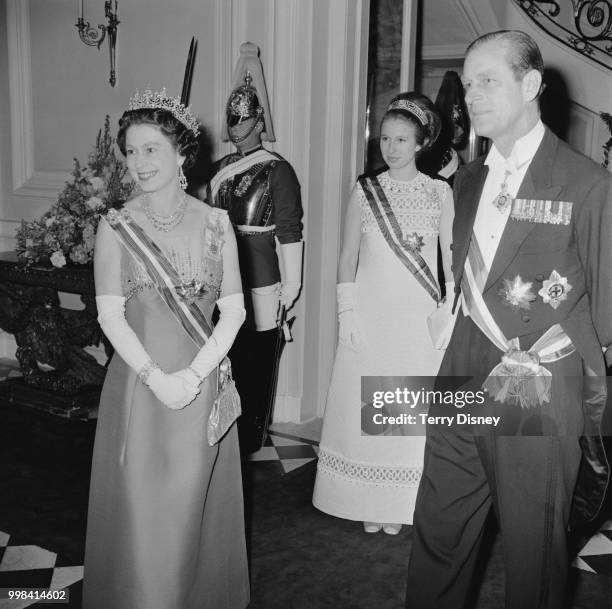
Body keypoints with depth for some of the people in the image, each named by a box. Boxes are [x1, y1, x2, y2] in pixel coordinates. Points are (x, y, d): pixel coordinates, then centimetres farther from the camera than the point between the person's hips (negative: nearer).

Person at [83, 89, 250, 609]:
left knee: (196, 503, 11)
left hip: (203, 382, 1)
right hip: (138, 382, 0)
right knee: (139, 503, 5)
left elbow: (234, 310, -1)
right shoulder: (116, 227, 0)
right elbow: (110, 315, -5)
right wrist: (156, 377, -16)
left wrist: (193, 375, -13)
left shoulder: (214, 223, 2)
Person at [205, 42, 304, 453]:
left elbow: (290, 231, -8)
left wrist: (291, 287, -10)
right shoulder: (219, 169, 14)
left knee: (257, 362, 2)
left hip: (260, 281, -5)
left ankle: (251, 445, 16)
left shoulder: (277, 170, -5)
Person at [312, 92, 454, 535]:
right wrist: (347, 313, -4)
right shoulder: (365, 191, 3)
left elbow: (452, 256, 3)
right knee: (366, 404, 4)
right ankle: (369, 503, 19)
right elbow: (348, 256, 4)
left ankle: (401, 506, 19)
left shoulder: (439, 192, 2)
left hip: (420, 316, 0)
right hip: (370, 311, 1)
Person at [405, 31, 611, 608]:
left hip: (538, 393, -5)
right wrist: (463, 344, 8)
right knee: (437, 533, 13)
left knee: (533, 550, 10)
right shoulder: (467, 179, 12)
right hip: (461, 382, 6)